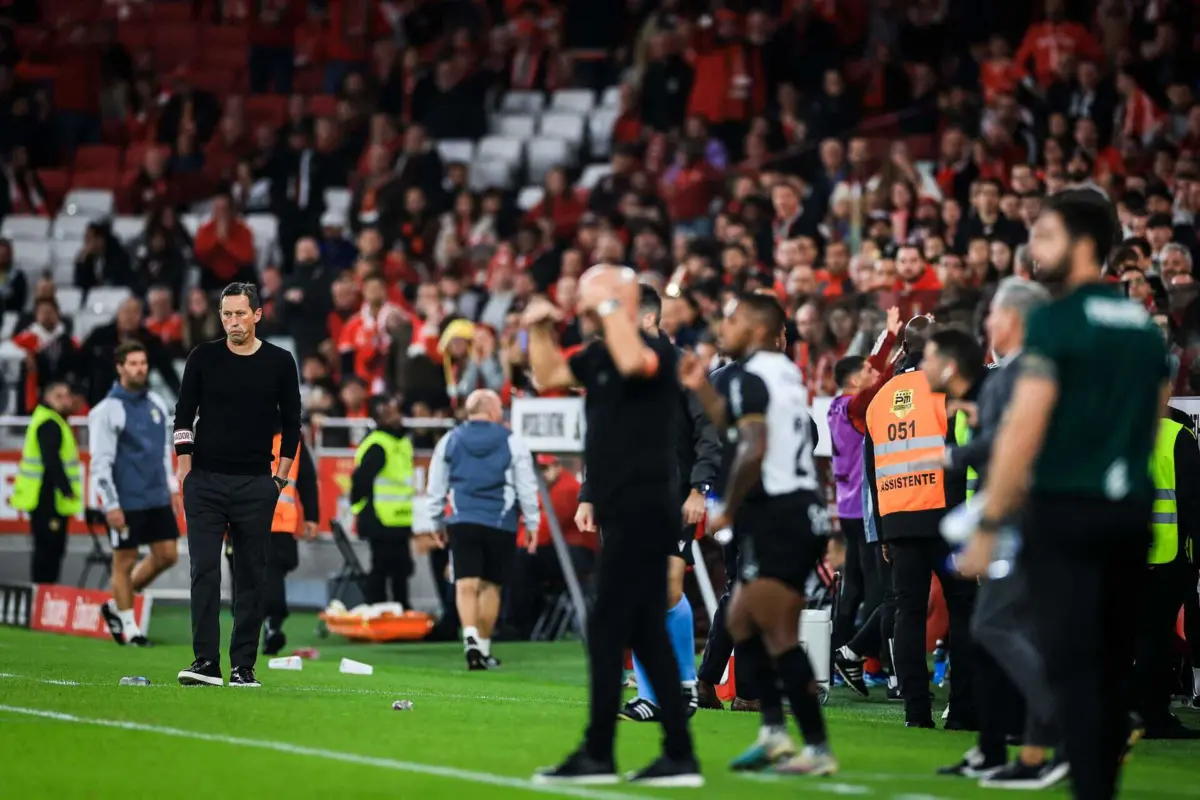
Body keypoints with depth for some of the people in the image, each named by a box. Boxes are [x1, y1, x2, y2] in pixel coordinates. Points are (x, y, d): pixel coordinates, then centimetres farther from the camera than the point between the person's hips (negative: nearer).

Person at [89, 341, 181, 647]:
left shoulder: (156, 403, 10)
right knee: (124, 562, 1)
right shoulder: (108, 410, -11)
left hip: (157, 498, 7)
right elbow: (100, 461, -13)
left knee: (167, 555, 6)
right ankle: (128, 628, 13)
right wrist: (111, 505, -17)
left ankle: (116, 606, 22)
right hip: (126, 503, -7)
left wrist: (172, 486, 18)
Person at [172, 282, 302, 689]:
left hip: (256, 485, 0)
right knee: (204, 571, -7)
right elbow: (184, 415, 6)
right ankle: (206, 662, -8)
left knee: (251, 576, 2)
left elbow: (291, 422, 8)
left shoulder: (279, 362, 3)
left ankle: (243, 666, 6)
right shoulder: (204, 357, 3)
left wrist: (281, 476, 3)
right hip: (205, 482, 0)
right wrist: (185, 472, 0)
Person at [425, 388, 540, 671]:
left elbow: (436, 487, 11)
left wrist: (437, 521, 22)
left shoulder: (449, 441, 7)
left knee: (466, 584, -4)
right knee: (491, 586, 10)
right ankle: (484, 648, 15)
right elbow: (527, 486, 2)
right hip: (500, 523, -1)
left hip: (462, 523, 1)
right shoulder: (512, 442, 0)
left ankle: (471, 638, -26)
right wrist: (532, 523, 12)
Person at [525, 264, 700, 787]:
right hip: (624, 514, 9)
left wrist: (609, 304, -23)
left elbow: (633, 363, -34)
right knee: (646, 634, 9)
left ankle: (597, 755, -3)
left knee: (606, 631, -7)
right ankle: (679, 756, 11)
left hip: (644, 513, -9)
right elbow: (548, 377, 25)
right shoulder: (599, 355, 14)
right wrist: (540, 330, 10)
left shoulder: (656, 349, -12)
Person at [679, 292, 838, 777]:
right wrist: (701, 388, 25)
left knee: (779, 636, -8)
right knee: (740, 622, 16)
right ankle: (774, 732, 11)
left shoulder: (751, 376, -10)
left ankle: (818, 749, -8)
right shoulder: (787, 373, 18)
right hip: (804, 509, 10)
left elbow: (754, 450, -21)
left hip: (775, 514, -10)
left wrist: (728, 510, -11)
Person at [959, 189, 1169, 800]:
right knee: (1113, 664, 12)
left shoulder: (1056, 321, -10)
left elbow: (1023, 428, -14)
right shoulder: (1144, 325, 11)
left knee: (1071, 664, -6)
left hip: (1066, 513, -6)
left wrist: (988, 524, -11)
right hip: (1131, 512, 6)